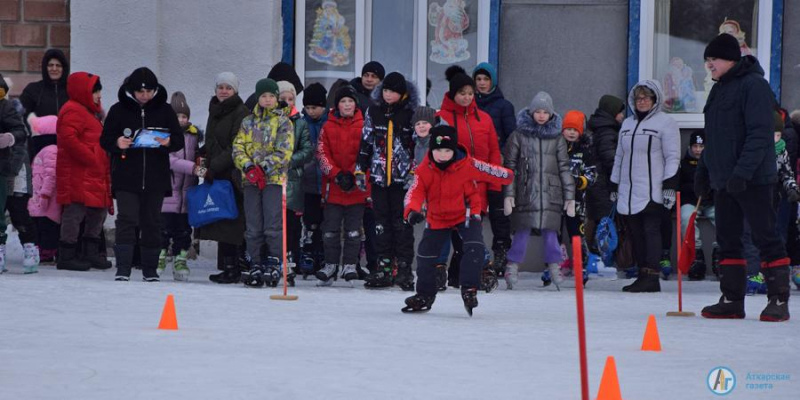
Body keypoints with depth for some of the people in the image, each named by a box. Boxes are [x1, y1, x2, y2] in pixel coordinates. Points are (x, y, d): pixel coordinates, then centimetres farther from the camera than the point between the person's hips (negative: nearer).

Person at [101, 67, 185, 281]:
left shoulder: (164, 110, 7)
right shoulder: (119, 110, 3)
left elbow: (179, 140, 8)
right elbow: (105, 139, 6)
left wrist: (168, 142, -15)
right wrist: (117, 143, -16)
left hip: (156, 177, 2)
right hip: (126, 177, -2)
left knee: (152, 223, 7)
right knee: (127, 220, -10)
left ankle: (150, 269, 16)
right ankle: (123, 269, -12)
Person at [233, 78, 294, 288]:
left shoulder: (283, 122, 4)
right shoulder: (248, 122, 15)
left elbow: (283, 151, -6)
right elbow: (238, 147, 7)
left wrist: (264, 168, -15)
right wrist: (248, 167, -11)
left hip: (274, 178, -4)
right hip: (251, 180, 4)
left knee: (273, 225, -9)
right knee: (253, 226, 4)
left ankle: (274, 263, -2)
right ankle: (256, 264, 9)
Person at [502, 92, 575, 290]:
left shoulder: (556, 137, 10)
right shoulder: (519, 135, 4)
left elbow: (564, 168, 12)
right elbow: (509, 166, 4)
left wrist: (570, 197, 7)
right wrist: (508, 194, -3)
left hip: (551, 194, 1)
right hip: (525, 193, -1)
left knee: (550, 232, 0)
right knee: (522, 232, -2)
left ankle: (554, 268, 10)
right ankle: (512, 269, 8)